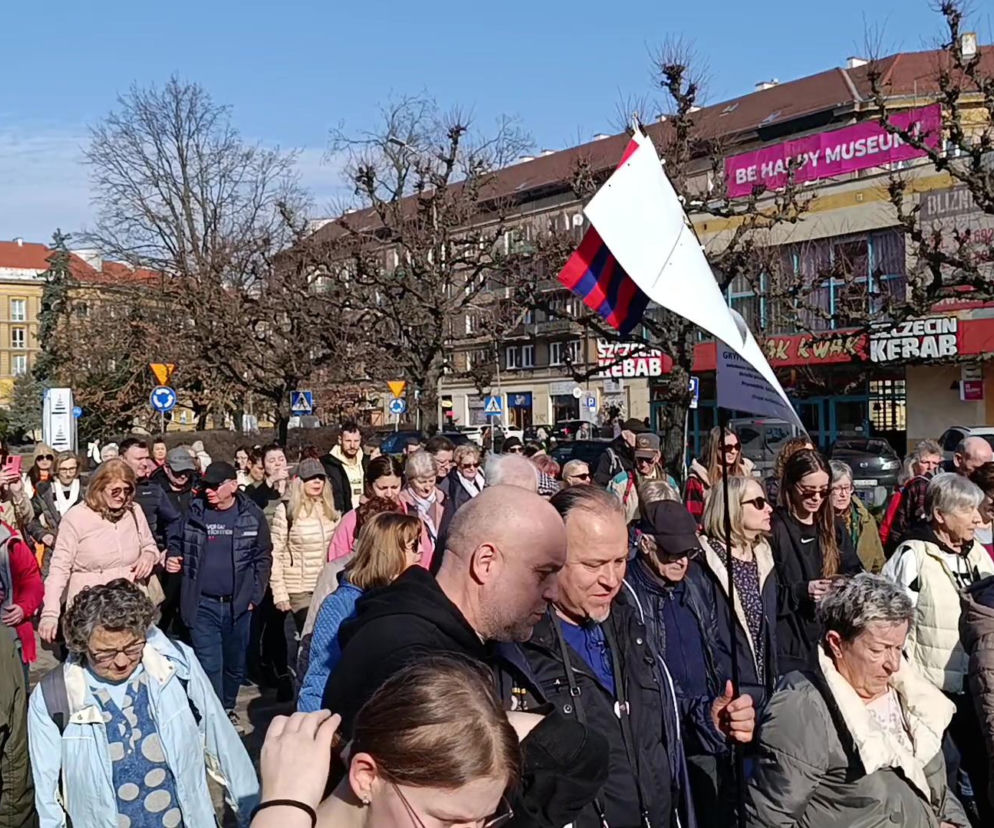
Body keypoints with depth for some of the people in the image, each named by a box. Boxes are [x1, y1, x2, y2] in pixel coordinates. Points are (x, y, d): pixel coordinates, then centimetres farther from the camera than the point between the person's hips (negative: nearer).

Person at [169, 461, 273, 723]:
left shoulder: (252, 515, -1)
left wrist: (255, 596, -2)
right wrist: (173, 561, -8)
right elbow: (178, 545, 14)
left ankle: (228, 708, 35)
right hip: (202, 604, -1)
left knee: (235, 663, 14)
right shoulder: (193, 512, 0)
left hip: (238, 604, 1)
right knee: (209, 665, -4)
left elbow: (263, 558, 3)